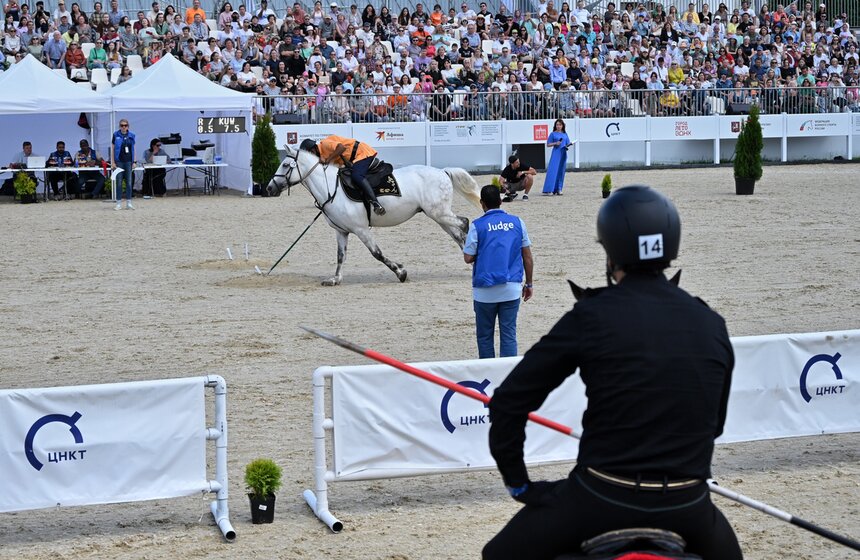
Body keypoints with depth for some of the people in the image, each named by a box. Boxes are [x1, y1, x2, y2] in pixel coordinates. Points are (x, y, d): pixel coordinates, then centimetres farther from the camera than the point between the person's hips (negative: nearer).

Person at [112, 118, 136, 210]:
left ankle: (129, 203, 8)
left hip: (128, 161, 2)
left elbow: (133, 149, 10)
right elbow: (113, 149, 1)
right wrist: (112, 162, -4)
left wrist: (134, 162, 7)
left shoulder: (131, 135, 5)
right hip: (119, 161, -2)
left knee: (129, 182, 2)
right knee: (119, 183, 0)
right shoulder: (116, 135, 0)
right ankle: (119, 203, 5)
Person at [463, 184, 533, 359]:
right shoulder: (517, 222, 4)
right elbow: (527, 257, 6)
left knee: (484, 335, 10)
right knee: (509, 335, 3)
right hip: (512, 289, 2)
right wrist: (529, 284, 15)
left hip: (485, 290, -2)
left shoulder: (477, 226, -5)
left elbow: (468, 258, -4)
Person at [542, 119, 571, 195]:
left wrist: (568, 146, -5)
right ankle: (548, 190, -16)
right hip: (556, 154, -4)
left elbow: (568, 143, 17)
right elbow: (548, 144, 2)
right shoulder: (553, 134, 2)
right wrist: (555, 143, -14)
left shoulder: (565, 134, 13)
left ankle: (558, 189, 12)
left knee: (561, 171, 5)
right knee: (552, 171, -12)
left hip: (563, 154, 4)